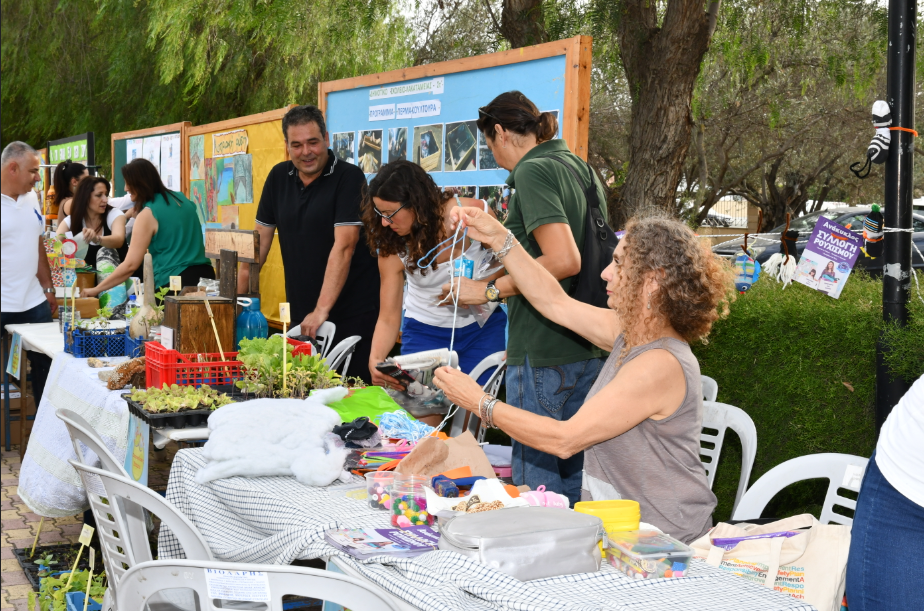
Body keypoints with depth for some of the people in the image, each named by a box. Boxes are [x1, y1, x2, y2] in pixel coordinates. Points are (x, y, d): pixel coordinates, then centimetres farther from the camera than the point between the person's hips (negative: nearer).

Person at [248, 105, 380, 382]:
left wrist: (322, 310, -24)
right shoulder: (279, 177, 8)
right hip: (300, 312, 5)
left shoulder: (349, 177, -11)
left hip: (352, 312, -5)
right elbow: (261, 237, 13)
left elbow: (343, 246, -19)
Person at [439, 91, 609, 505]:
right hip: (590, 348, 9)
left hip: (543, 352, -9)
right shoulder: (580, 167, 14)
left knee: (536, 478, -1)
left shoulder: (533, 171, -12)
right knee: (576, 470, 16)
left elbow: (563, 260, -24)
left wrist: (490, 290, -17)